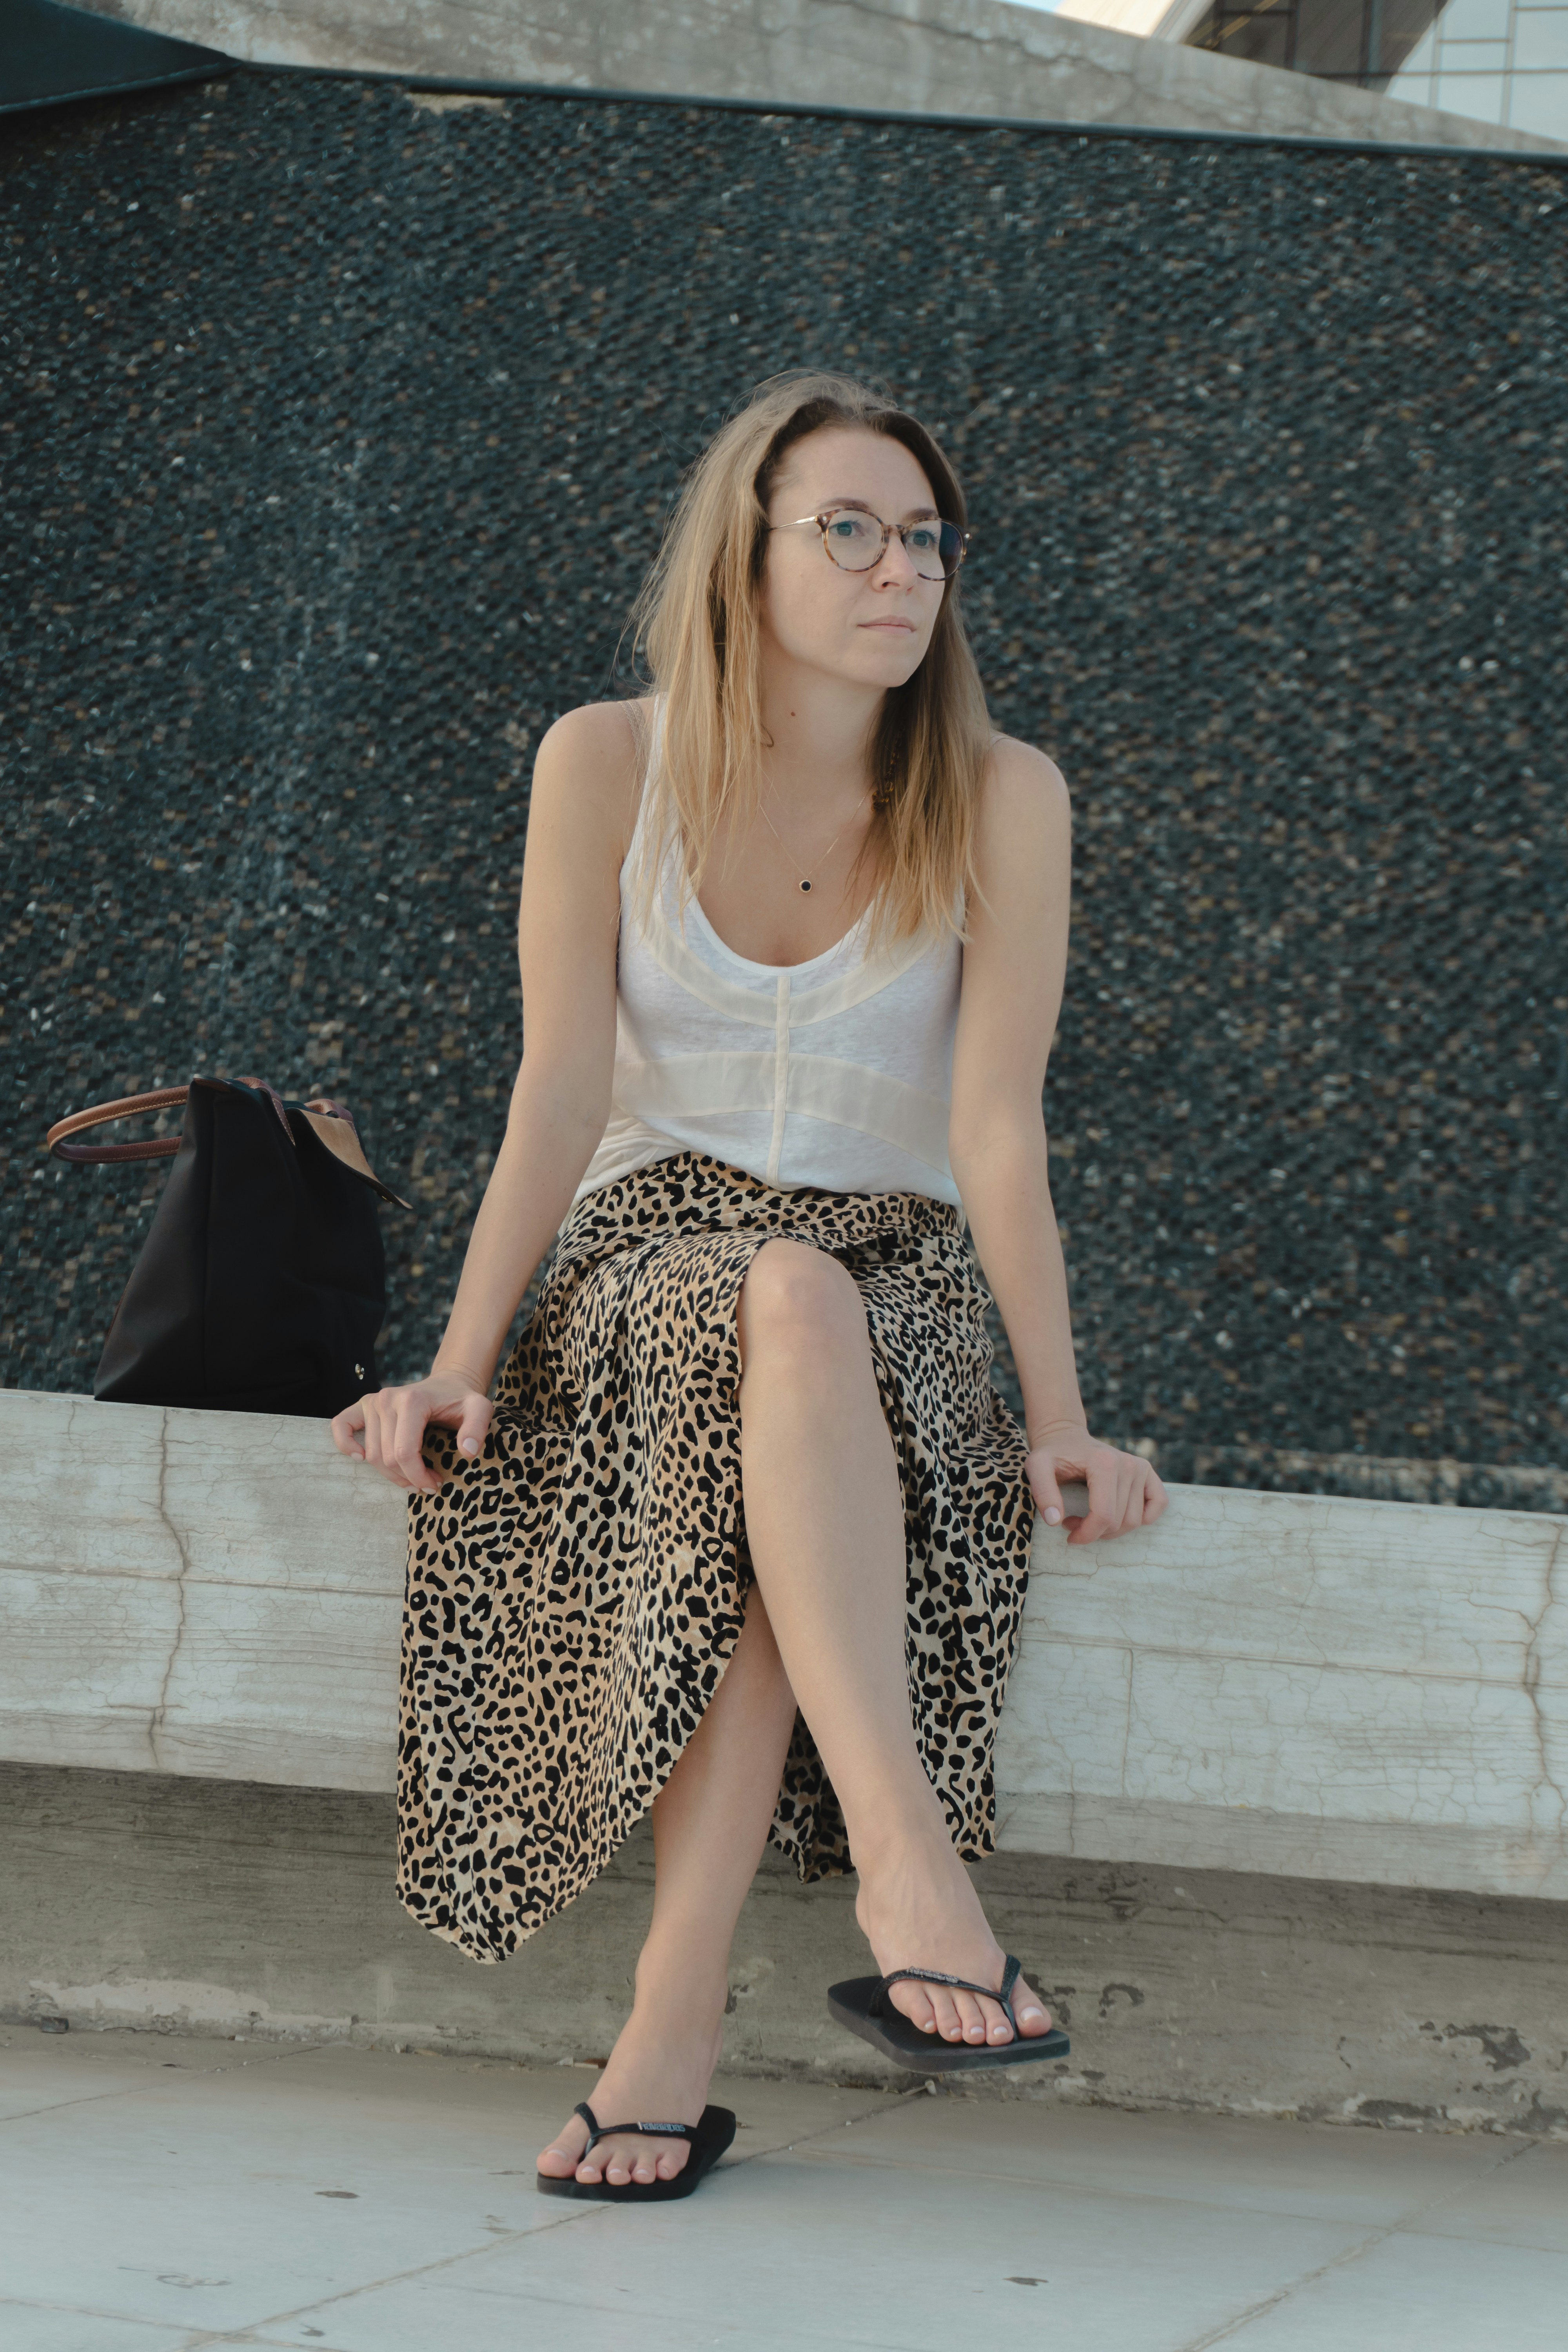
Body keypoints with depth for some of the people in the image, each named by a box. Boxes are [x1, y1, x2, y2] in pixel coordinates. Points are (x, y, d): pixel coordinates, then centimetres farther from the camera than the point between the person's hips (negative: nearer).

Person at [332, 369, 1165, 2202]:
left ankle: (675, 2014, -42)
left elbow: (997, 1128, -8)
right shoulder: (607, 765, -2)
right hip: (650, 1249, 0)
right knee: (787, 1299, -37)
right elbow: (561, 1096, -6)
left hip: (900, 1281, 0)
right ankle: (907, 1861, -49)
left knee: (802, 1321, -37)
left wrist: (1060, 1420, -15)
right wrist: (457, 1365, -14)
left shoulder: (998, 799, -3)